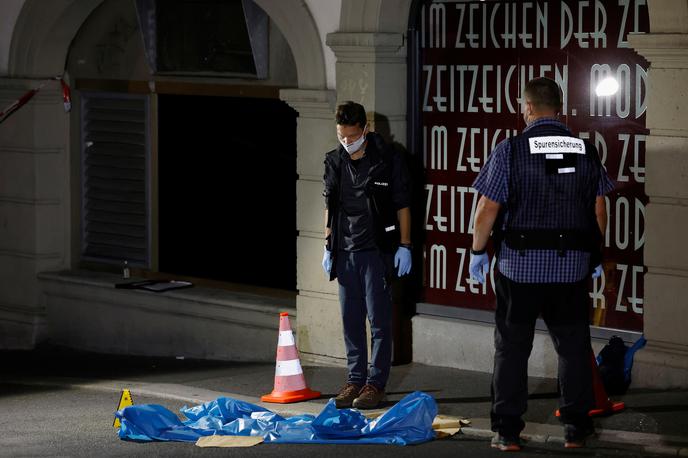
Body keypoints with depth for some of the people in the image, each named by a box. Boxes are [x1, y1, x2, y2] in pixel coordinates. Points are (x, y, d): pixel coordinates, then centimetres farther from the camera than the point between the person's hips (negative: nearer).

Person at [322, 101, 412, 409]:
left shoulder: (387, 160, -6)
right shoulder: (334, 162, 8)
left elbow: (402, 206, -3)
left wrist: (404, 246, -7)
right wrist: (328, 247, 14)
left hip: (377, 250, -5)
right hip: (345, 252, 5)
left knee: (379, 319, -2)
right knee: (351, 320, 9)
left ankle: (376, 382, 3)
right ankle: (355, 379, 17)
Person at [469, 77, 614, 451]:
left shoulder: (510, 150, -8)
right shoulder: (586, 152, 3)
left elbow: (488, 208, -8)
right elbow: (599, 210, 8)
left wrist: (477, 251, 5)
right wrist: (596, 256, 19)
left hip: (519, 266, -2)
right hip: (572, 267, 2)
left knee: (512, 349, 6)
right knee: (574, 348, 11)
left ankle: (507, 431, 7)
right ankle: (576, 428, 15)